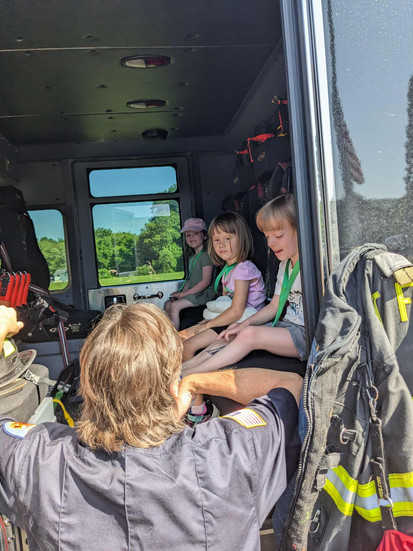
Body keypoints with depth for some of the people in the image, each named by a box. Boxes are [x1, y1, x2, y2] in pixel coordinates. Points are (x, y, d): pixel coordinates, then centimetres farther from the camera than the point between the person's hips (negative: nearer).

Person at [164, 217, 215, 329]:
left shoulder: (206, 255, -13)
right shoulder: (192, 257, 18)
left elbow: (206, 281, -19)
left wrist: (185, 293, -15)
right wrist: (180, 292, 0)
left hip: (204, 293, -10)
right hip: (192, 293, 10)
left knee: (175, 306, -20)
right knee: (167, 304, 5)